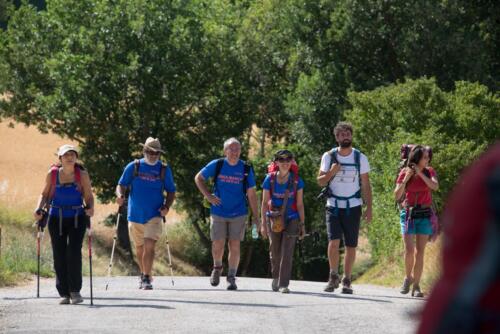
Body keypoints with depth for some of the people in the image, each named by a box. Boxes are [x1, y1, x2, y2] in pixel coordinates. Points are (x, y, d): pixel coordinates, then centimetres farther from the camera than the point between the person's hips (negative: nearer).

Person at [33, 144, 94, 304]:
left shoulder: (82, 175, -3)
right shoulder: (52, 174, -1)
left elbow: (89, 197, 2)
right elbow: (45, 194, 11)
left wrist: (90, 208, -18)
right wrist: (39, 209, -6)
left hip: (77, 218, -1)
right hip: (57, 218, 1)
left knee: (74, 252, -15)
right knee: (59, 255, -1)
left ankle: (75, 290, -3)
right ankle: (64, 293, 9)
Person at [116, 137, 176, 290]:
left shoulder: (164, 170, 3)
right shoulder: (133, 167, 1)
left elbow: (171, 191, 9)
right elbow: (121, 185, 3)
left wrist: (167, 206, -9)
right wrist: (120, 195, -19)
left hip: (155, 215, -2)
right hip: (135, 215, 2)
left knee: (149, 246, -17)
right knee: (139, 248, 15)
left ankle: (147, 278, -15)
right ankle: (144, 274, 35)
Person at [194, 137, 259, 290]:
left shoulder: (246, 169, -2)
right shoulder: (217, 165, -3)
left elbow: (251, 194, 1)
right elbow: (198, 178, 9)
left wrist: (255, 217, -1)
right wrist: (208, 196, -4)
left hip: (238, 214, 0)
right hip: (218, 213, 0)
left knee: (235, 246, -3)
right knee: (218, 245, 0)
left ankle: (232, 277, 7)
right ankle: (217, 268, 29)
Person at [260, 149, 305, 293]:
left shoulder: (297, 180, -4)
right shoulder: (270, 179, -4)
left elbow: (300, 204, 1)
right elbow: (264, 203, 1)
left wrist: (302, 225, 0)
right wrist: (263, 224, -3)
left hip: (291, 219, -1)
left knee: (287, 252, -10)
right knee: (275, 252, 11)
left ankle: (283, 284, -9)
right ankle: (276, 277, 36)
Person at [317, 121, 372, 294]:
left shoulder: (360, 158, 2)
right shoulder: (329, 156, 2)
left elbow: (366, 185, 5)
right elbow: (320, 181, 6)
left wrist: (369, 208, -3)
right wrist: (331, 173, -15)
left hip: (353, 207, 0)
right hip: (334, 206, 0)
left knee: (351, 246, 1)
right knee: (333, 242, -15)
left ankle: (346, 281, 10)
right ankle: (333, 276, 0)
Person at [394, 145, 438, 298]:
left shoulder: (429, 172, 1)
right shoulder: (404, 172, -4)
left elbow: (435, 186, -17)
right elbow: (397, 196, -7)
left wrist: (421, 174, -22)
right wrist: (405, 179, -19)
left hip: (424, 215, 1)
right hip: (408, 214, -1)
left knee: (420, 251, -1)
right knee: (409, 250, -13)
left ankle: (416, 286, 3)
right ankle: (408, 277, 12)